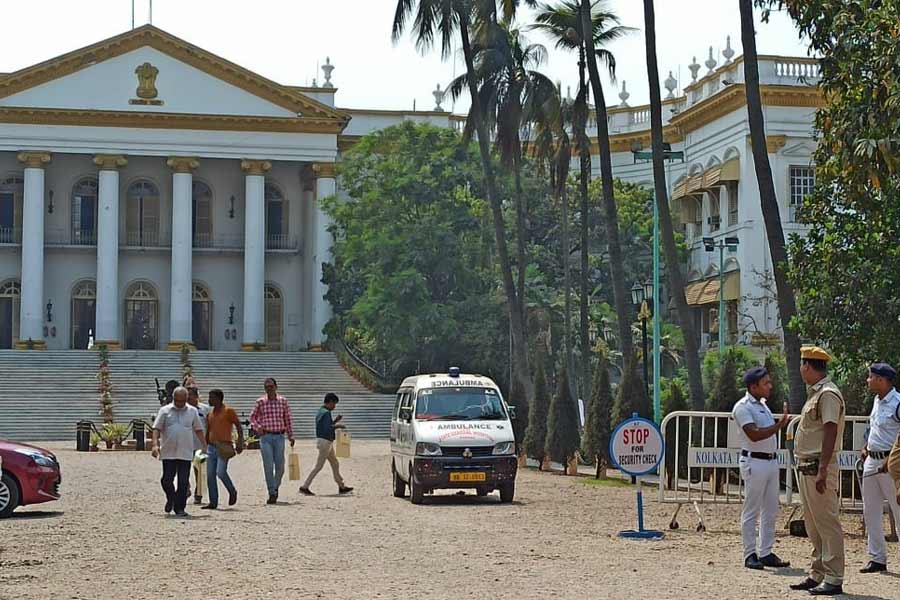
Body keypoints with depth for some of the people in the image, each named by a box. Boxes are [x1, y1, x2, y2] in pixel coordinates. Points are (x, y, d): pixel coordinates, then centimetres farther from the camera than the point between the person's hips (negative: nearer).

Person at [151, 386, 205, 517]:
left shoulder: (192, 411, 10)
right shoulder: (165, 411, 5)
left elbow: (198, 430, 13)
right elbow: (157, 428, 0)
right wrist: (155, 444, -13)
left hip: (185, 453, 1)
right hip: (168, 452, -1)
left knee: (184, 482, -2)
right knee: (167, 480, -1)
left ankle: (180, 508, 7)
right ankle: (171, 499, 28)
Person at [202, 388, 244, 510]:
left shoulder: (228, 411, -5)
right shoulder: (210, 413, 14)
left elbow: (239, 426, -5)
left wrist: (240, 442, -14)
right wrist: (205, 446, 17)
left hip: (224, 447, -7)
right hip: (211, 447, 7)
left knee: (220, 472, -18)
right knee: (210, 475, 1)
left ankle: (232, 492, 7)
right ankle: (213, 502, 6)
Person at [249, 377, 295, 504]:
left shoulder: (282, 401, 5)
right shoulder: (260, 402, 3)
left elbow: (288, 419, 10)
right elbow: (252, 417, 12)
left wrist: (291, 436, 8)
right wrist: (257, 427, -7)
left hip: (279, 437, 1)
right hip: (266, 437, -1)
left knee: (280, 466, 2)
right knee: (268, 466, -6)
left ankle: (276, 487, 27)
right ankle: (272, 493, -1)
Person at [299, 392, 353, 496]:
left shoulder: (320, 412, 14)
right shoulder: (326, 413, -17)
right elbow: (327, 429, -26)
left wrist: (335, 421, 16)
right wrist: (338, 426, -12)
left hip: (327, 443, 11)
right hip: (325, 441, -11)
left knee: (335, 464, 16)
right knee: (319, 466, -7)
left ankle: (341, 487, 22)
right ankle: (304, 487, -6)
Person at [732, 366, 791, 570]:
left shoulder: (763, 405, 17)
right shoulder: (743, 407, -11)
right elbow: (754, 435, -22)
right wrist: (779, 425, -24)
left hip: (771, 460, 9)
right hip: (754, 462, -9)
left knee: (770, 511, 10)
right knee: (751, 511, -2)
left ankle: (766, 553, 16)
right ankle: (750, 554, 3)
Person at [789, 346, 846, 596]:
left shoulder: (828, 394, -14)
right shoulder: (815, 393, 17)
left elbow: (830, 433, -21)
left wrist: (822, 471, -26)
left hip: (819, 467, -11)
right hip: (807, 467, 11)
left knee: (826, 522, -8)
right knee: (813, 525, 15)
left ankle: (833, 579, -7)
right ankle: (817, 575, 23)